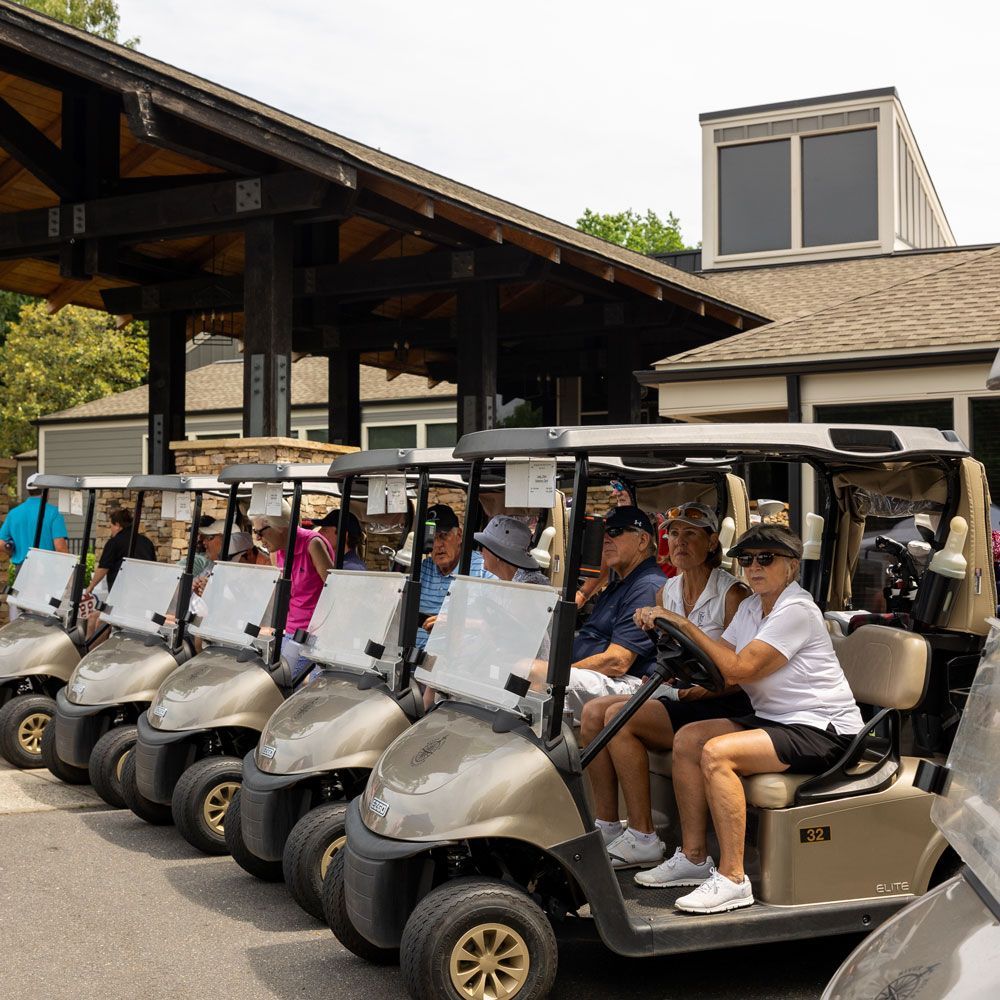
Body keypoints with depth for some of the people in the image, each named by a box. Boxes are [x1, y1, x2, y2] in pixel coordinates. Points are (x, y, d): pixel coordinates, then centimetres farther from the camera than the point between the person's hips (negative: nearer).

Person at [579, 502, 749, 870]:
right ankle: (607, 826, -10)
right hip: (676, 695, 8)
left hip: (720, 704, -8)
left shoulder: (732, 595, -10)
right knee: (593, 711, -13)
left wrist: (701, 690, -23)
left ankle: (643, 838, -19)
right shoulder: (666, 592, 12)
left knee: (619, 717, -25)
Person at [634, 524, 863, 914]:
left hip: (823, 730, -10)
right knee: (688, 738, 0)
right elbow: (720, 667, 10)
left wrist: (685, 624, -19)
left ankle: (732, 879, -21)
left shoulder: (796, 610, -17)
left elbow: (739, 668, -23)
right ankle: (693, 857, 6)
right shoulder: (750, 607, 12)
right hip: (776, 719, 10)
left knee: (717, 753, -26)